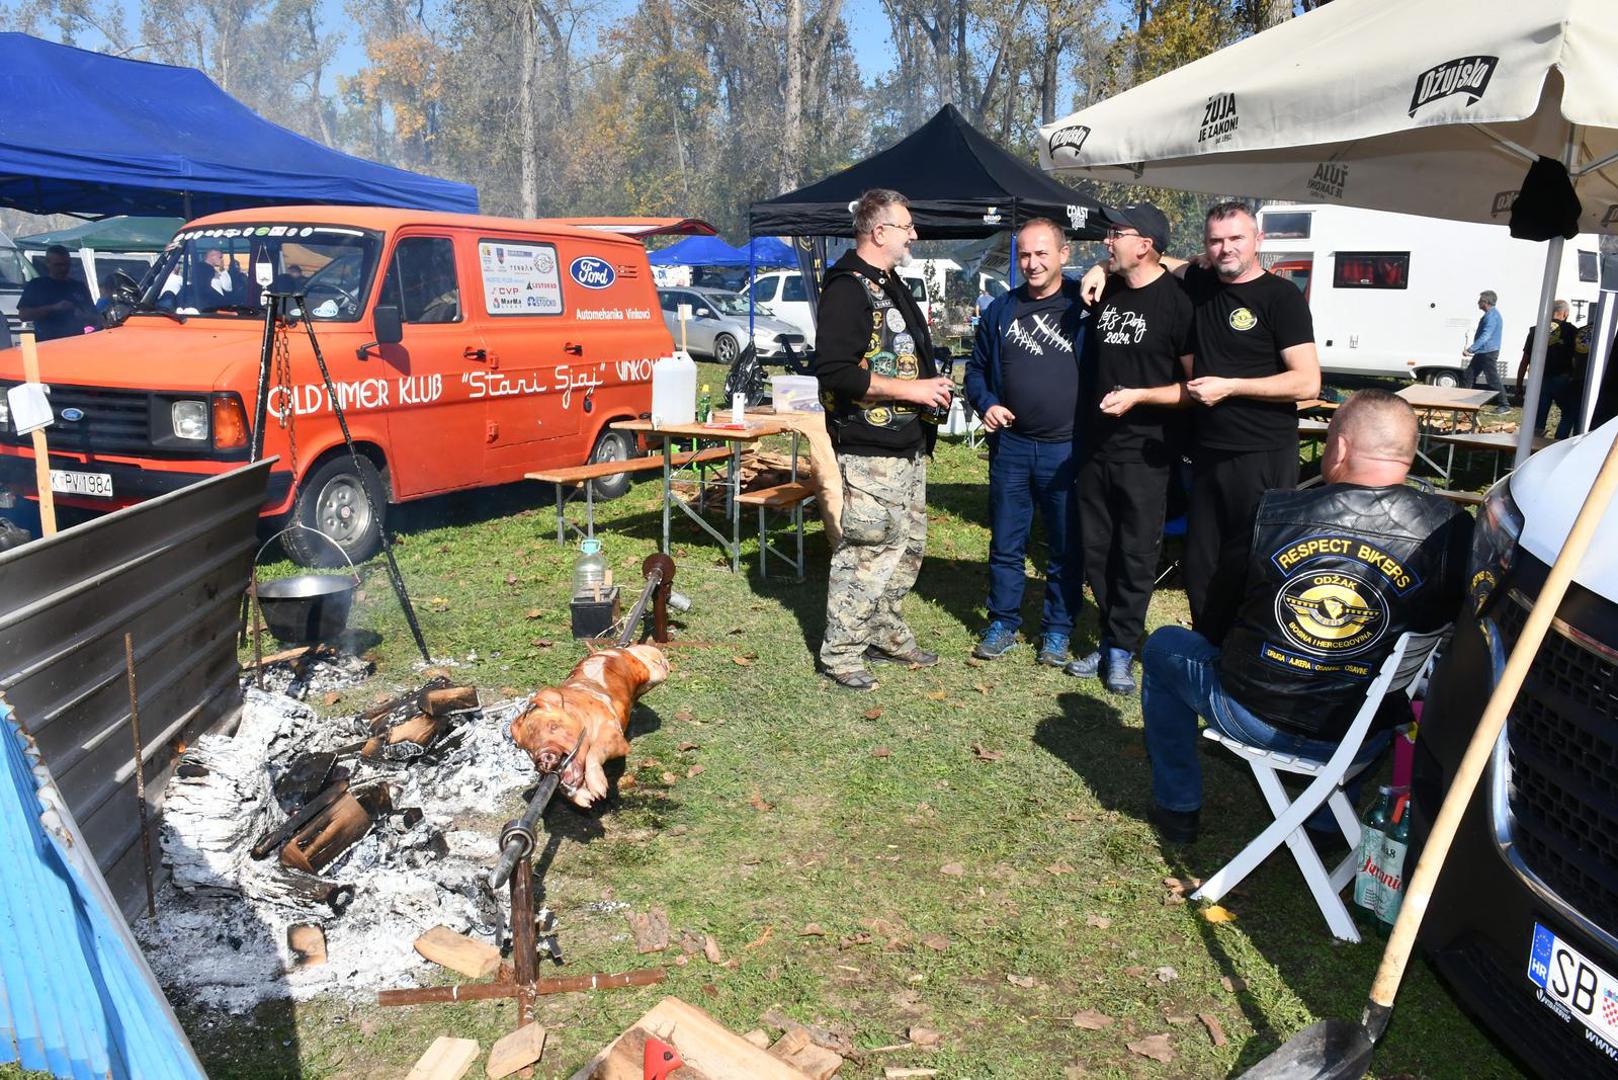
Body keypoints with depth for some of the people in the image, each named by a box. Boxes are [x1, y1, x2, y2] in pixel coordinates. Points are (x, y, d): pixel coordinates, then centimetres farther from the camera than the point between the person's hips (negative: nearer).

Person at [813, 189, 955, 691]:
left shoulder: (893, 286, 18)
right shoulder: (847, 288, -14)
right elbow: (834, 370, -24)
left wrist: (933, 385, 12)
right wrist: (909, 390, -20)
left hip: (909, 445, 10)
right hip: (868, 450, -10)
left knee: (907, 546, 16)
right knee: (866, 551, -7)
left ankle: (886, 634, 30)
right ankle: (840, 653, 5)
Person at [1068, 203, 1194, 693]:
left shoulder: (1177, 300, -11)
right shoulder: (1107, 291, 9)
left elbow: (1197, 384, -11)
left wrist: (1137, 396, -19)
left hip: (1144, 454, -6)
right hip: (1096, 447, 7)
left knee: (1136, 555, 3)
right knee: (1095, 551, 12)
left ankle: (1120, 650, 14)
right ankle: (1111, 640, 26)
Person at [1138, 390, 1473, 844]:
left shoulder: (1272, 511, -15)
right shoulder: (1452, 531, -14)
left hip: (1249, 714, -2)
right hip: (1360, 743, 3)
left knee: (1163, 645, 27)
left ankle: (1177, 807, 32)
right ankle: (1329, 823, 45)